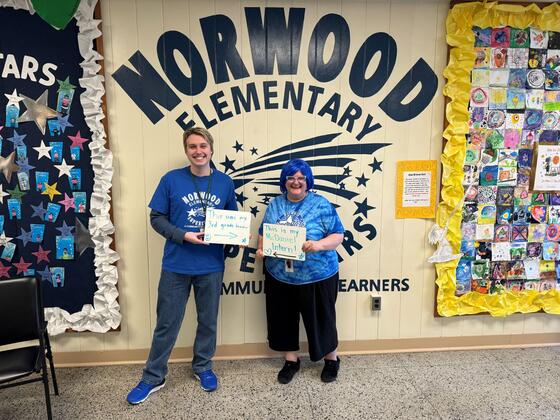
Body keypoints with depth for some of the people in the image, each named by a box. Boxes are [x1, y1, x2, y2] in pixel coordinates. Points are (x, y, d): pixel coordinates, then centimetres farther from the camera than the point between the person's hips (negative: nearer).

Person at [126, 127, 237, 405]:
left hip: (212, 266, 2)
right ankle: (153, 378, 28)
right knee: (167, 324, 10)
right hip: (176, 265, -2)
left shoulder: (225, 182, 1)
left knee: (208, 321, 16)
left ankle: (203, 367, 39)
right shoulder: (171, 180, -5)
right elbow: (156, 218, -4)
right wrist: (183, 236, -18)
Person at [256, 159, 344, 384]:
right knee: (284, 319, 14)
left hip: (317, 276, -3)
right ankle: (291, 360, 35)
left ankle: (331, 359, 35)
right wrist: (261, 249, -8)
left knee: (321, 319, 11)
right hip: (279, 276, 4)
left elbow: (338, 235, -9)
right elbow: (263, 234, 12)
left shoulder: (321, 205, -6)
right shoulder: (275, 205, 6)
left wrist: (319, 245, -27)